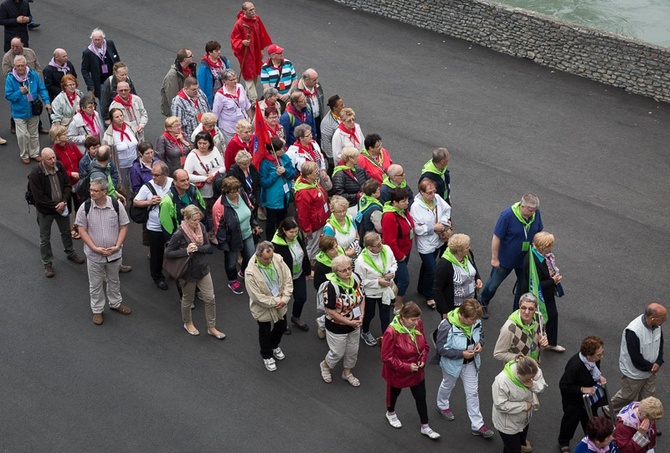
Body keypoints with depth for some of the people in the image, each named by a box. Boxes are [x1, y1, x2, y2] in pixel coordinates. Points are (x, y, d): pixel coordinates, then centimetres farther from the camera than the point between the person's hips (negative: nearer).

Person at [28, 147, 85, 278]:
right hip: (45, 211, -5)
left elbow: (68, 185, -4)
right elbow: (39, 197, -23)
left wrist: (64, 202, -17)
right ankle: (47, 264, 25)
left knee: (66, 232, 24)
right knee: (45, 239, 10)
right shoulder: (35, 174, -26)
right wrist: (55, 206, -20)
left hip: (62, 207, 5)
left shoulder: (59, 167, -11)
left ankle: (70, 253, 48)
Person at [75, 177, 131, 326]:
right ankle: (97, 310, 30)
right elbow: (82, 230, -10)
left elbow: (124, 226, -4)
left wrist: (117, 246, -14)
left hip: (114, 253, 1)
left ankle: (115, 303, 43)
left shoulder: (116, 205, -13)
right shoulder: (85, 207, -14)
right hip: (94, 255, -1)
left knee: (114, 281, 22)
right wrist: (95, 248, -17)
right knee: (95, 284, 13)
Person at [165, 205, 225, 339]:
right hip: (188, 272, -4)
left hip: (203, 269, 5)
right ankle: (187, 323, 43)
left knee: (210, 298, 8)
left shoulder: (201, 227, -9)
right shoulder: (179, 234, -24)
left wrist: (197, 248, -21)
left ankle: (212, 328, 24)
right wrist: (186, 251, -27)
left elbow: (207, 246, 0)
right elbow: (168, 253, -17)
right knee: (188, 299, 17)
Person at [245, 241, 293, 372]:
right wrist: (275, 302, -21)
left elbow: (288, 279, -9)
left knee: (281, 327, 27)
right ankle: (267, 356, 46)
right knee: (265, 333, 18)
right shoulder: (251, 272, -32)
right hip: (263, 308, -5)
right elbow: (257, 296, -27)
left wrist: (284, 299, -18)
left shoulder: (278, 259, -18)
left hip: (281, 305, 5)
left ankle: (275, 346, 58)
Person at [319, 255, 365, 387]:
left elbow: (362, 297, 6)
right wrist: (349, 322, -20)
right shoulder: (333, 286, -30)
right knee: (338, 353, 12)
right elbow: (330, 311, -24)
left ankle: (347, 373, 46)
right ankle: (325, 365, 45)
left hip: (354, 325, 6)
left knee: (353, 351, 20)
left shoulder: (355, 279, -11)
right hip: (337, 327, -6)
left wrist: (361, 315, -8)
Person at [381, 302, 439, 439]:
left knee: (421, 397, 12)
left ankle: (425, 427, 29)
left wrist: (423, 359, -15)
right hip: (397, 372, -4)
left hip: (417, 371, 4)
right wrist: (406, 366, -26)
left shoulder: (418, 324, -16)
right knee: (394, 392, 24)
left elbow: (425, 345, 2)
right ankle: (390, 413, 54)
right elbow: (387, 357, -25)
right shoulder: (391, 332, -33)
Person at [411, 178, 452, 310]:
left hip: (436, 241, 7)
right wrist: (434, 228, -21)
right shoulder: (416, 206, -26)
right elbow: (417, 228, -25)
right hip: (425, 245, -7)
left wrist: (442, 222, -10)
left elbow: (447, 209, 7)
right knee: (432, 271, -2)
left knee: (427, 266, 26)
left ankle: (421, 289, 47)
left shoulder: (437, 198, -8)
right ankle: (429, 297, 19)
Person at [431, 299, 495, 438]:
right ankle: (442, 405, 59)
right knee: (448, 385, 27)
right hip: (452, 363, -3)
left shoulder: (476, 321, -19)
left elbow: (480, 334, 4)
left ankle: (477, 425, 21)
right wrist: (461, 354, -32)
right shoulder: (447, 326, -36)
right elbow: (441, 349, -27)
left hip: (471, 363, 4)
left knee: (473, 392, 10)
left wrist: (480, 343, -19)